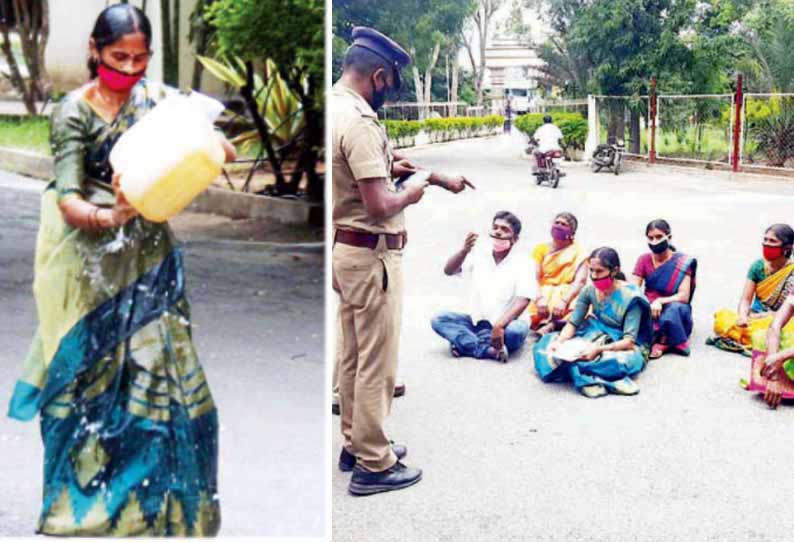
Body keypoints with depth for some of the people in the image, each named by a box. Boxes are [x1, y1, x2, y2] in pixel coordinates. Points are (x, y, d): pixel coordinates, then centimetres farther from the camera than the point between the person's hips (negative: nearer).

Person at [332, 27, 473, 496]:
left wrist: (386, 165, 12)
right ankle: (373, 466, 9)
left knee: (354, 356, 19)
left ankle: (356, 443, 32)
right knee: (377, 363, 0)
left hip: (347, 250, 10)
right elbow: (379, 206, -27)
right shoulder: (359, 121, -23)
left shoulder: (336, 108, 7)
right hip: (371, 256, -10)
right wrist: (412, 192, -10)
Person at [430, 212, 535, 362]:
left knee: (518, 330, -37)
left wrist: (499, 325, -32)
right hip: (476, 321, 4)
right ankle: (489, 350, -29)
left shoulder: (520, 264, -7)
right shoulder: (478, 254, 4)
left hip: (504, 326, -4)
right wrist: (465, 250, -24)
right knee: (438, 319, -17)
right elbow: (448, 271, -5)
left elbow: (523, 301, -19)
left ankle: (465, 343, -22)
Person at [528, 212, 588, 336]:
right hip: (543, 294, 2)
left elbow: (580, 281, -6)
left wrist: (564, 301, -22)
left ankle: (550, 326, -39)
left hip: (567, 295, -2)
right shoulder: (541, 249, 12)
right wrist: (540, 299, -18)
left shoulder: (578, 252, 7)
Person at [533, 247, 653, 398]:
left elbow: (629, 341, -23)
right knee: (547, 342, -13)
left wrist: (599, 349, -37)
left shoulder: (629, 296, -18)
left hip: (624, 347, -7)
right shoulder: (590, 290, -3)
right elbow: (573, 323, -2)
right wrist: (559, 342, -23)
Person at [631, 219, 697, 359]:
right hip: (650, 312, 2)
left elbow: (684, 296, -15)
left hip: (674, 311, -2)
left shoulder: (682, 262, -7)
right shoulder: (644, 260, 3)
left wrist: (660, 301, -33)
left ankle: (661, 341, -22)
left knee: (673, 308, -39)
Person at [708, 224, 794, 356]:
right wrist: (742, 317, -22)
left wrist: (762, 317, -21)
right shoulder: (758, 266, 5)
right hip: (754, 318, 5)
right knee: (722, 317, -23)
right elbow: (746, 299, -1)